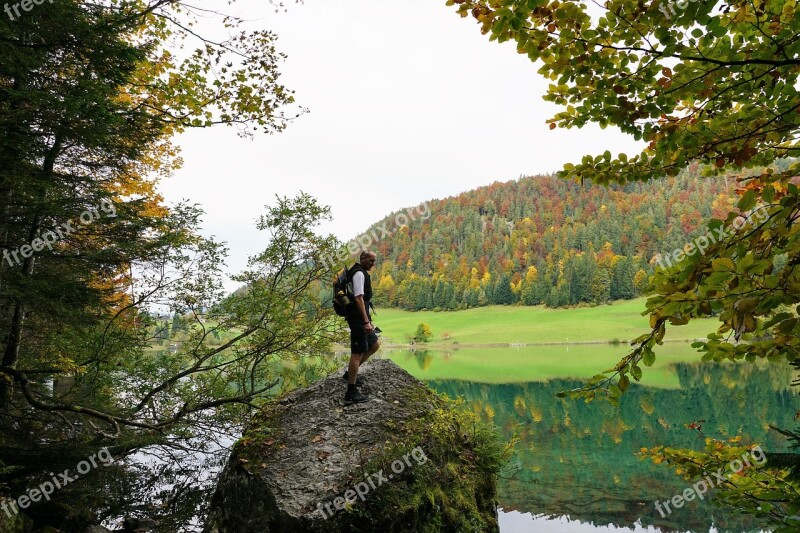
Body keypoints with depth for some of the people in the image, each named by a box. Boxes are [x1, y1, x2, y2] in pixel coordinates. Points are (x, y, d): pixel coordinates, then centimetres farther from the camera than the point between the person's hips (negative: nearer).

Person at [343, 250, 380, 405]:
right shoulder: (359, 273, -14)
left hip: (361, 319, 11)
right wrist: (366, 321, -26)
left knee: (374, 345, 18)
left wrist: (367, 320, 25)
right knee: (357, 353, -7)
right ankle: (351, 393, -3)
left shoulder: (360, 273, 19)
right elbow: (358, 298, -23)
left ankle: (350, 373, 22)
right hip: (358, 320, -11)